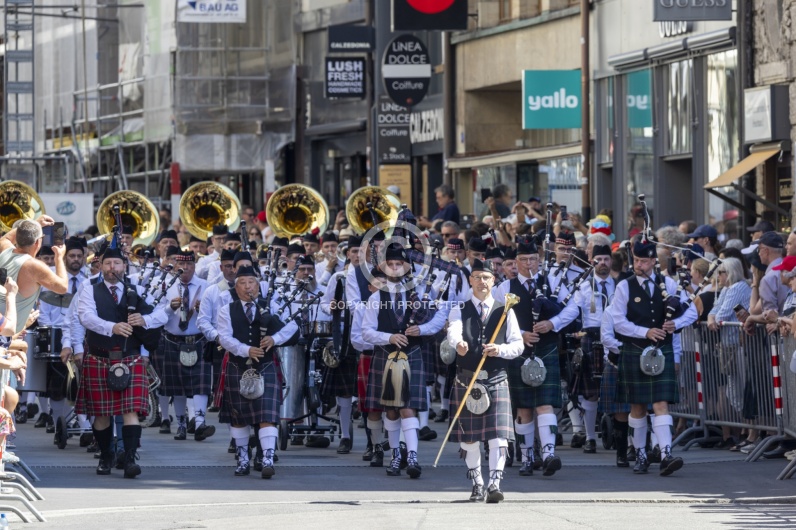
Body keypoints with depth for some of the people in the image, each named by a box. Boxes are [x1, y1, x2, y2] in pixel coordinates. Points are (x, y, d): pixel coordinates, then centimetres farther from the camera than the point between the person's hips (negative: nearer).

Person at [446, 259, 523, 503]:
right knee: (468, 437, 7)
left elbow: (518, 345, 7)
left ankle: (494, 485, -18)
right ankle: (477, 484, 21)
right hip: (467, 379, 1)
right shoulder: (460, 311, 7)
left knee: (498, 434, -14)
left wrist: (501, 350, -15)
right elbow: (454, 331, -16)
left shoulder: (505, 312, 9)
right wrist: (458, 343, -40)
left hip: (497, 379, -1)